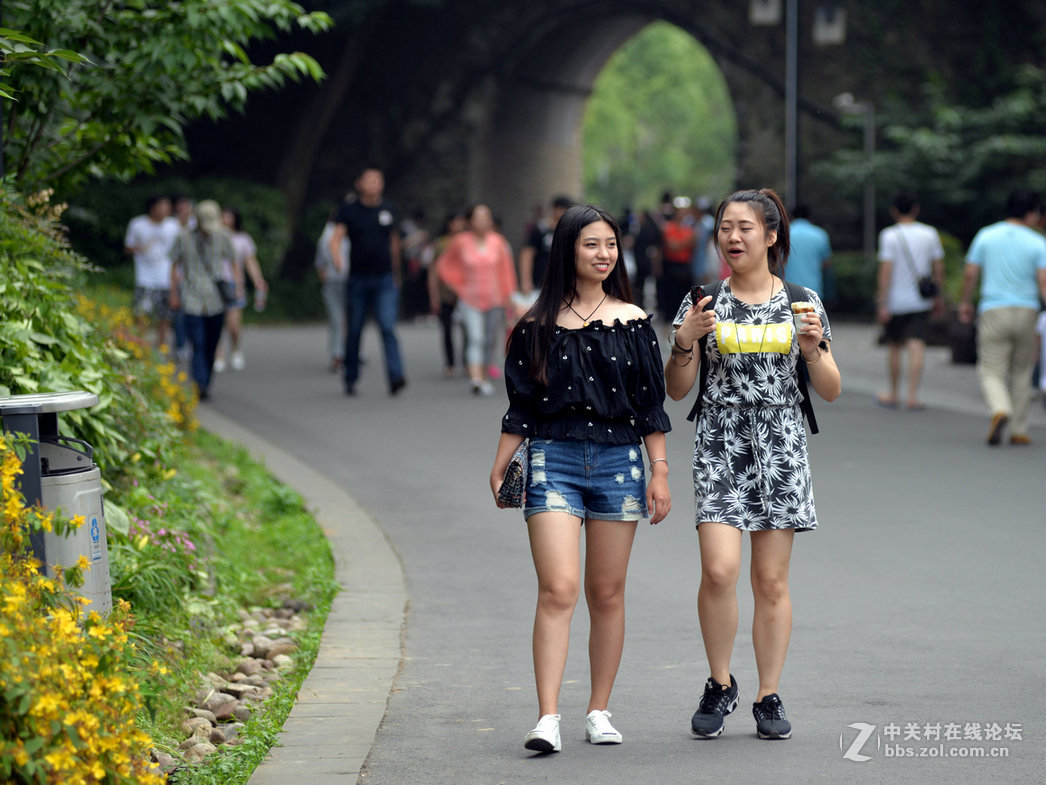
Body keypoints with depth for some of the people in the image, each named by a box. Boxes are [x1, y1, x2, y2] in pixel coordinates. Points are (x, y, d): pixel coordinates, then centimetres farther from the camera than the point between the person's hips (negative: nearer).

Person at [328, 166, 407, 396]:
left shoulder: (388, 209, 8)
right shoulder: (349, 209, -1)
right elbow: (336, 237, -10)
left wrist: (396, 274, 23)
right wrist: (336, 256, -31)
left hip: (384, 280, 1)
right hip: (358, 280, -1)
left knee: (388, 328, -14)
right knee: (354, 332, 7)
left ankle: (395, 377, -23)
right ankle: (351, 380, 21)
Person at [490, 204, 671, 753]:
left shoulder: (632, 321, 6)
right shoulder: (538, 326, 3)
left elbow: (650, 404, 8)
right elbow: (521, 407, 7)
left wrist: (659, 471, 4)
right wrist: (500, 469, 3)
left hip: (618, 460, 2)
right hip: (554, 460, -2)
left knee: (607, 594, 7)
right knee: (557, 589, -13)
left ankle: (599, 711, 17)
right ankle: (548, 719, -16)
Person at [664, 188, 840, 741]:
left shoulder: (802, 302, 6)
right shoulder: (703, 303, 5)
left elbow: (830, 391, 8)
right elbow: (676, 390, 4)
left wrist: (813, 348, -10)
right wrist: (684, 341, -12)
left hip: (781, 446, 1)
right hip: (721, 445, -1)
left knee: (771, 579, 2)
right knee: (720, 569, -14)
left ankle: (769, 697, 12)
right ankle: (720, 684, 7)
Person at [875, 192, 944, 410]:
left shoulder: (889, 235, -9)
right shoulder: (930, 234, 1)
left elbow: (886, 270, -14)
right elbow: (938, 268, 5)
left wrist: (883, 303, -13)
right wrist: (939, 295, 16)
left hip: (896, 302, -2)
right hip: (921, 301, 2)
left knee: (894, 347, 12)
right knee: (916, 347, -2)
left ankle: (894, 395, 22)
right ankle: (912, 396, -11)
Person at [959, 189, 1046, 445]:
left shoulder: (985, 236, 3)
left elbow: (970, 274, 3)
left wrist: (966, 302, 18)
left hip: (993, 311, 0)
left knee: (991, 371, 1)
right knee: (1021, 373, 14)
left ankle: (1000, 409, -29)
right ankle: (1019, 430, 14)